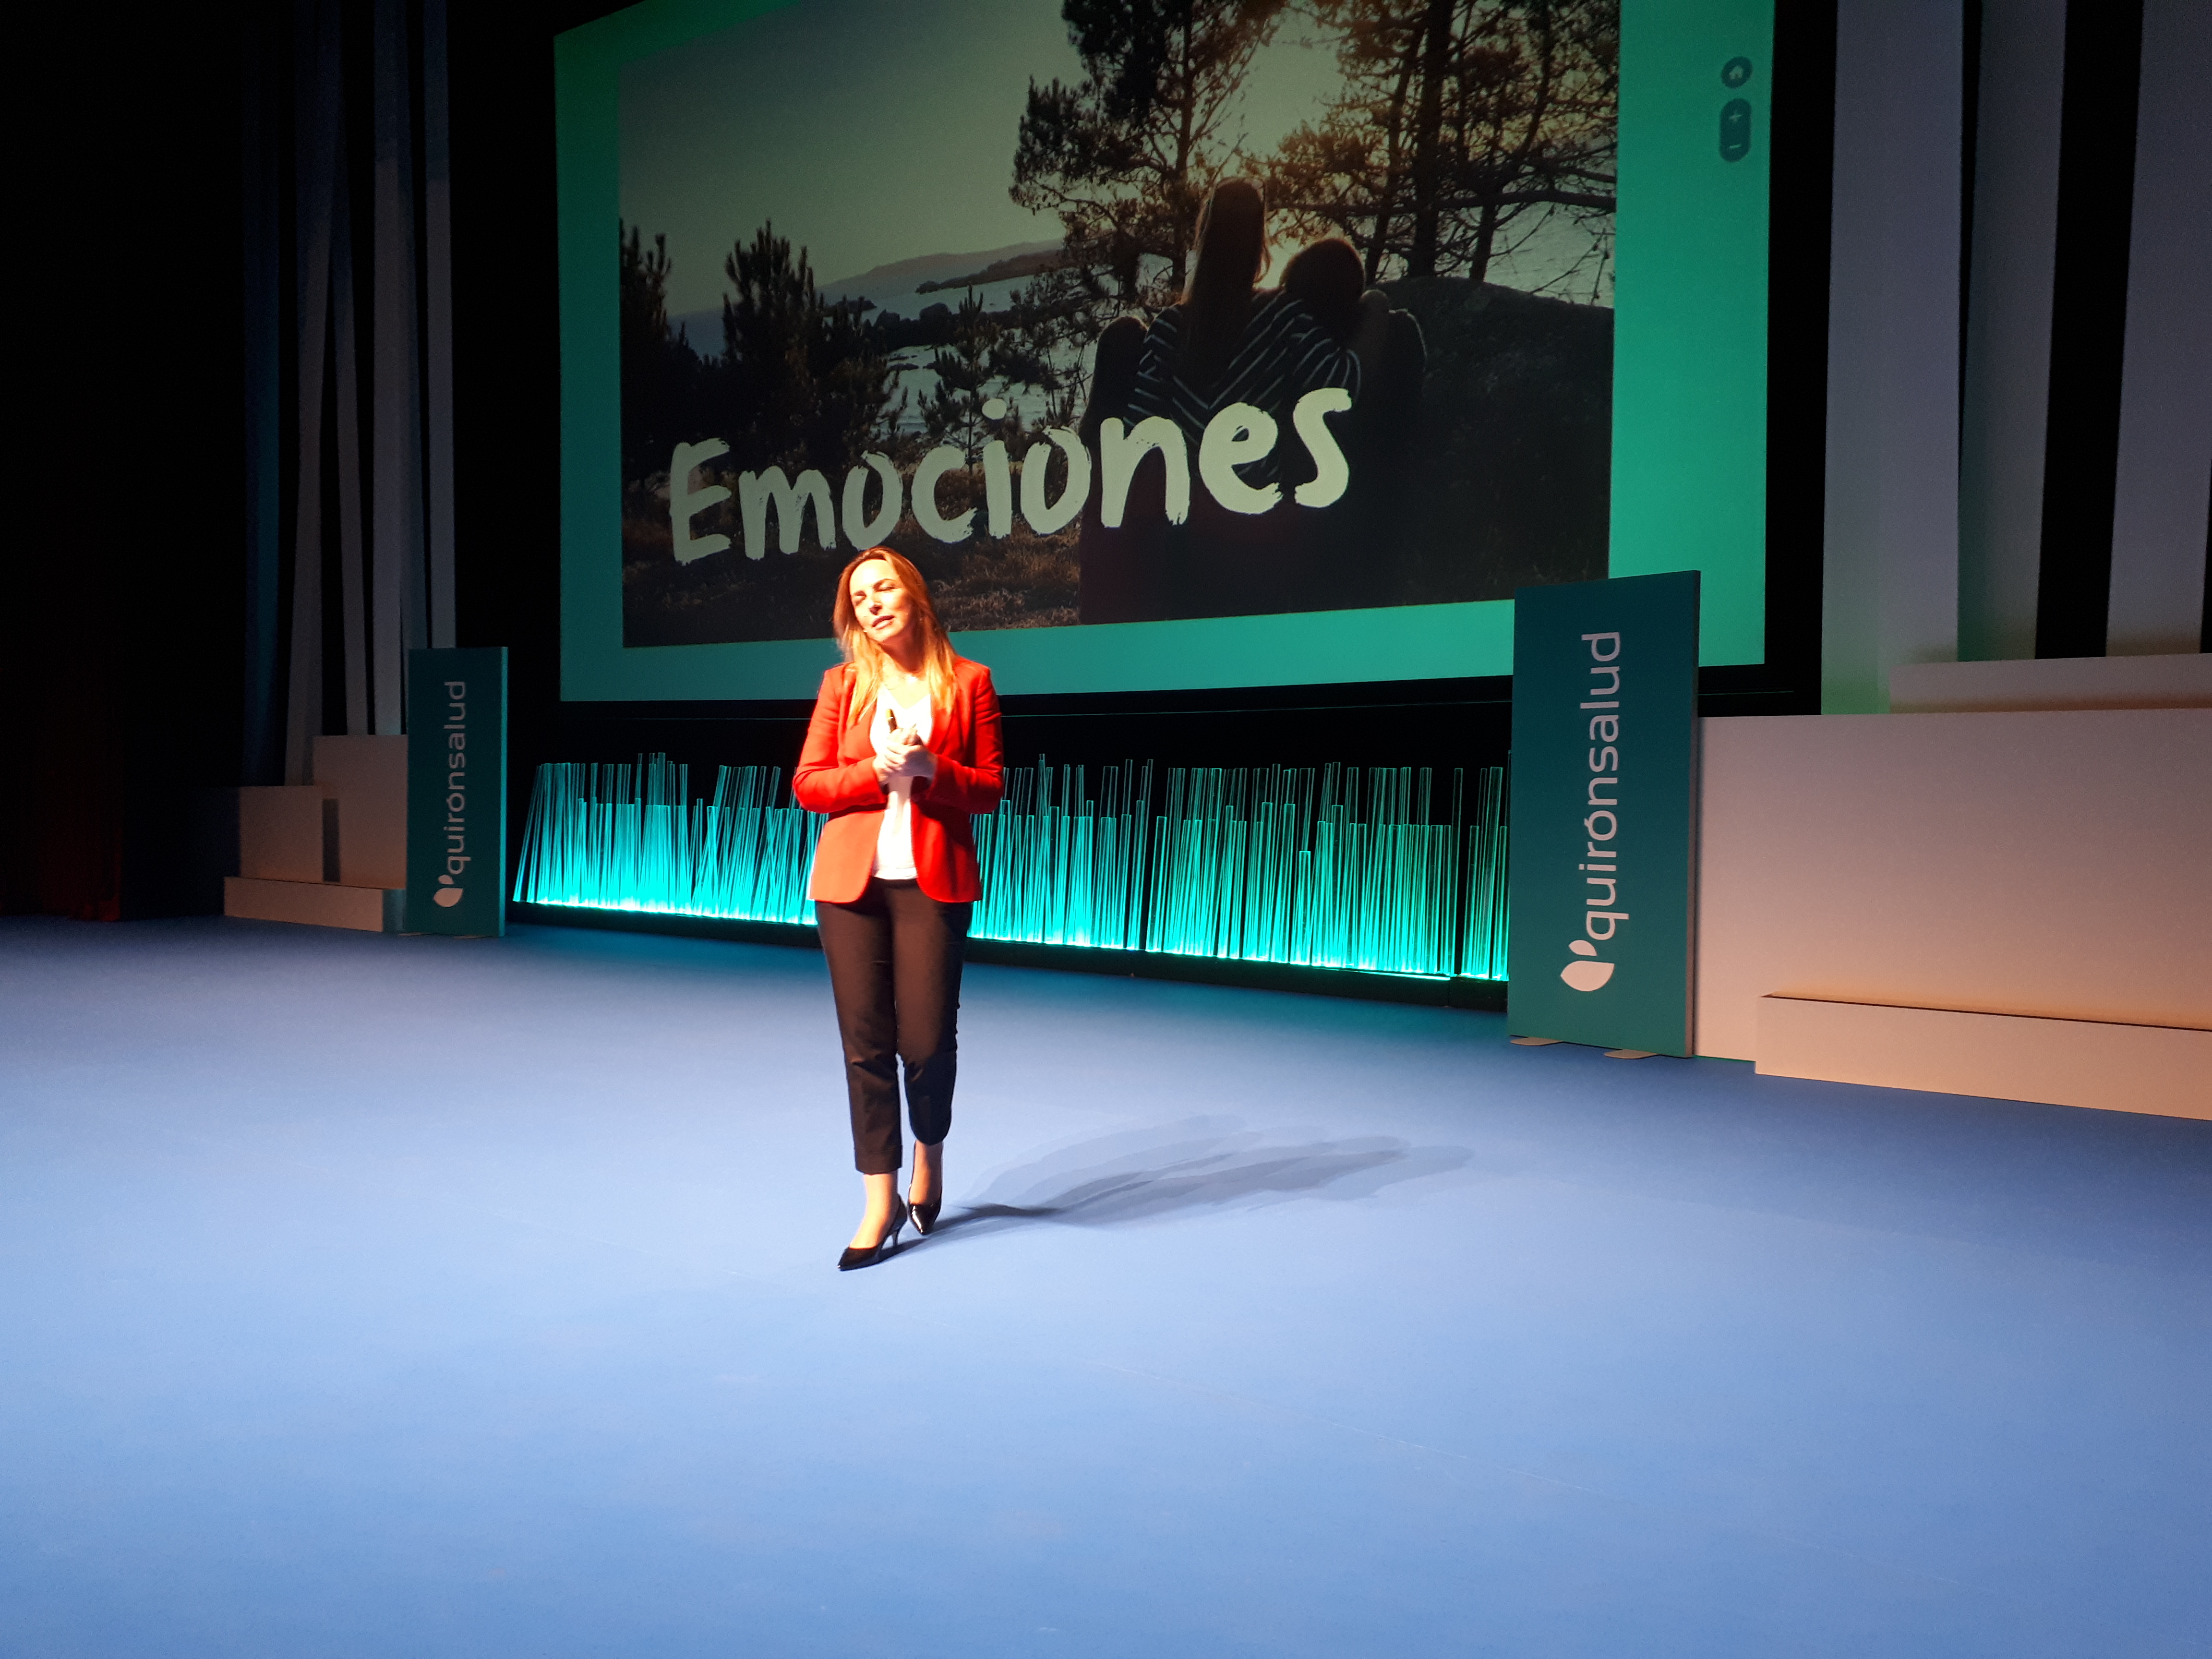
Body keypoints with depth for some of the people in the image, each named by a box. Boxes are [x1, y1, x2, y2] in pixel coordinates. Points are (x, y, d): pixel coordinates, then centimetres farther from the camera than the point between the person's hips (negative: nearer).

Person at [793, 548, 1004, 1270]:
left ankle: (928, 1151, 29)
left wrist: (932, 769, -13)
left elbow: (990, 785, 4)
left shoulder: (968, 681, 4)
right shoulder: (842, 684, 8)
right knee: (866, 1042, 1)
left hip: (933, 882, -1)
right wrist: (877, 769, -11)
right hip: (852, 881, 2)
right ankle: (882, 1203, 11)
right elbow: (807, 785, 5)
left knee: (927, 1040, -3)